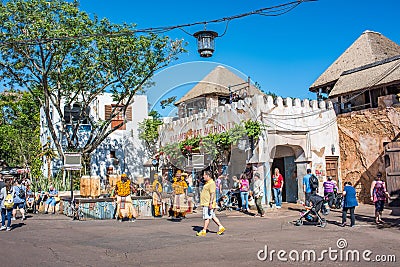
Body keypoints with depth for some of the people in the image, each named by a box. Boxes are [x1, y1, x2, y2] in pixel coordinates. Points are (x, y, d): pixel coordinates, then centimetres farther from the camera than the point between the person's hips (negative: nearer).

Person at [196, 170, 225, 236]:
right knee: (213, 216, 13)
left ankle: (204, 231, 2)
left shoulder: (211, 183, -16)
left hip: (208, 204, -10)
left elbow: (212, 193, -24)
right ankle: (221, 227, 17)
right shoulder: (207, 183, 17)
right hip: (206, 203, 10)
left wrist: (210, 203, -28)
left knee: (207, 217, -4)